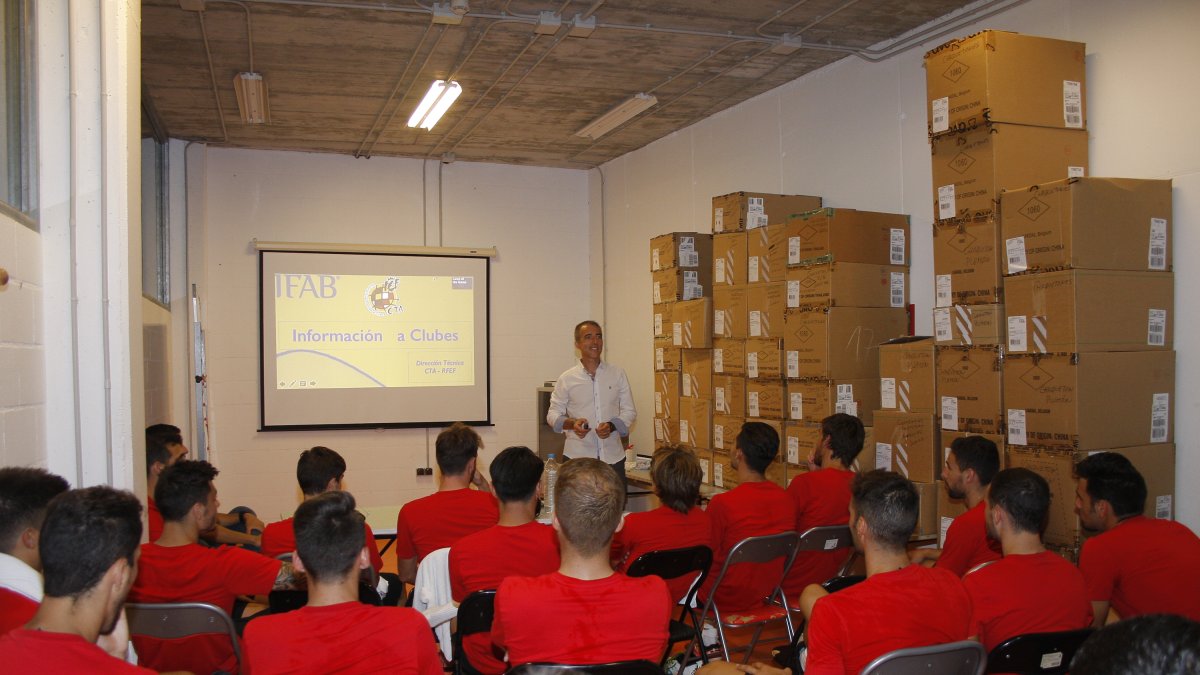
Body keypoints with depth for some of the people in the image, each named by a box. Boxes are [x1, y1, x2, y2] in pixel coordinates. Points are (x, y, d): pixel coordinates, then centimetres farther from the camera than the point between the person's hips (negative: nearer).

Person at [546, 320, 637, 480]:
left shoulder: (618, 374, 7)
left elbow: (629, 411, 10)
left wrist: (611, 426, -9)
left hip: (613, 456, 1)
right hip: (577, 456, -1)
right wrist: (571, 423, -13)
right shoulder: (567, 379, 4)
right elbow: (553, 415, 7)